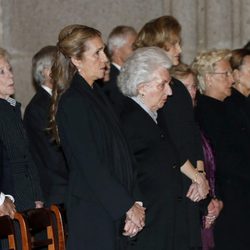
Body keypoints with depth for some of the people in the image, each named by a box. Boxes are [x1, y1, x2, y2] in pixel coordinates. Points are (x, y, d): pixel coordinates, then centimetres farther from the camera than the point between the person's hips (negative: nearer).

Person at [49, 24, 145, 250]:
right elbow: (90, 166, -16)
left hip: (112, 207, 8)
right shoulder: (73, 103, -13)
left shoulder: (96, 94, 15)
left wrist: (132, 205, 4)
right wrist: (128, 206, -12)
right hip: (91, 212, -8)